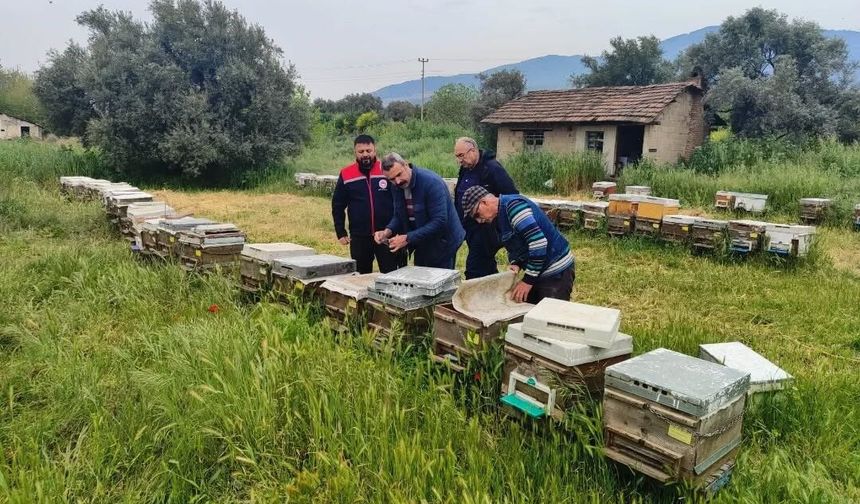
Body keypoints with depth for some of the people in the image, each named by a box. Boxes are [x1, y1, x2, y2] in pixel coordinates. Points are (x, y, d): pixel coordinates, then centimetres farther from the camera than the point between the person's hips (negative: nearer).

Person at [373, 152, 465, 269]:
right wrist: (388, 231, -14)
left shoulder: (432, 182, -25)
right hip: (421, 245, 7)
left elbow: (439, 222, -29)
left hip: (442, 245, -7)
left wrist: (408, 238, -30)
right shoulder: (398, 186, -2)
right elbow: (399, 215, 7)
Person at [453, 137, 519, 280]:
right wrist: (459, 222, 15)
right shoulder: (465, 169, 10)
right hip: (470, 228, 9)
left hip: (486, 229, -9)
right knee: (487, 268, 17)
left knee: (474, 271, -10)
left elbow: (512, 197, -17)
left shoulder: (492, 168, -16)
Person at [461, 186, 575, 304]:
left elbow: (538, 242, -29)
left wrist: (528, 280, -22)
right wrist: (516, 264, -4)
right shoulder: (499, 217, 9)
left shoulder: (513, 205, -21)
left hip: (557, 272, -9)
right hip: (537, 271, 9)